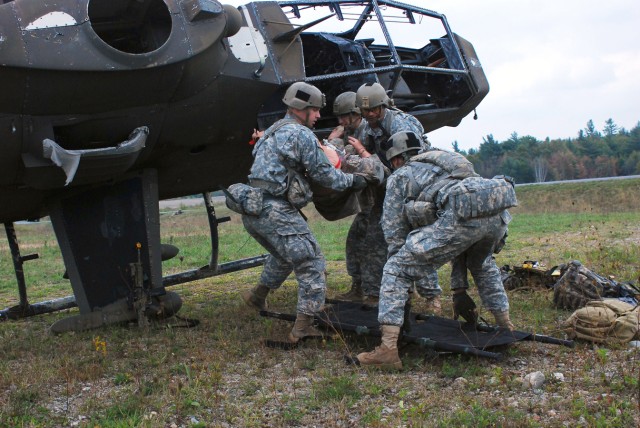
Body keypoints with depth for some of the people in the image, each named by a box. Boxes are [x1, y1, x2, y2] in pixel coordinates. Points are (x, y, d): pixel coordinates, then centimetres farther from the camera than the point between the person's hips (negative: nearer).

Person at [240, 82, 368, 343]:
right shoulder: (301, 134, -6)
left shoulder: (273, 131, 22)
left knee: (285, 254, 32)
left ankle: (257, 296, 43)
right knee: (310, 263, -3)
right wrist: (352, 181, 11)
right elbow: (323, 173, -3)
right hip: (275, 211, -10)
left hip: (252, 211, 10)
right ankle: (303, 327, -5)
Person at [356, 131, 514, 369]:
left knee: (395, 270, 2)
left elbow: (394, 231, 18)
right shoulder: (441, 164, 42)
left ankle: (388, 350, -7)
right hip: (498, 215, 7)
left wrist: (406, 265, 29)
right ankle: (506, 328, 41)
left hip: (462, 215, -7)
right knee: (482, 264, 39)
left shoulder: (400, 175, 22)